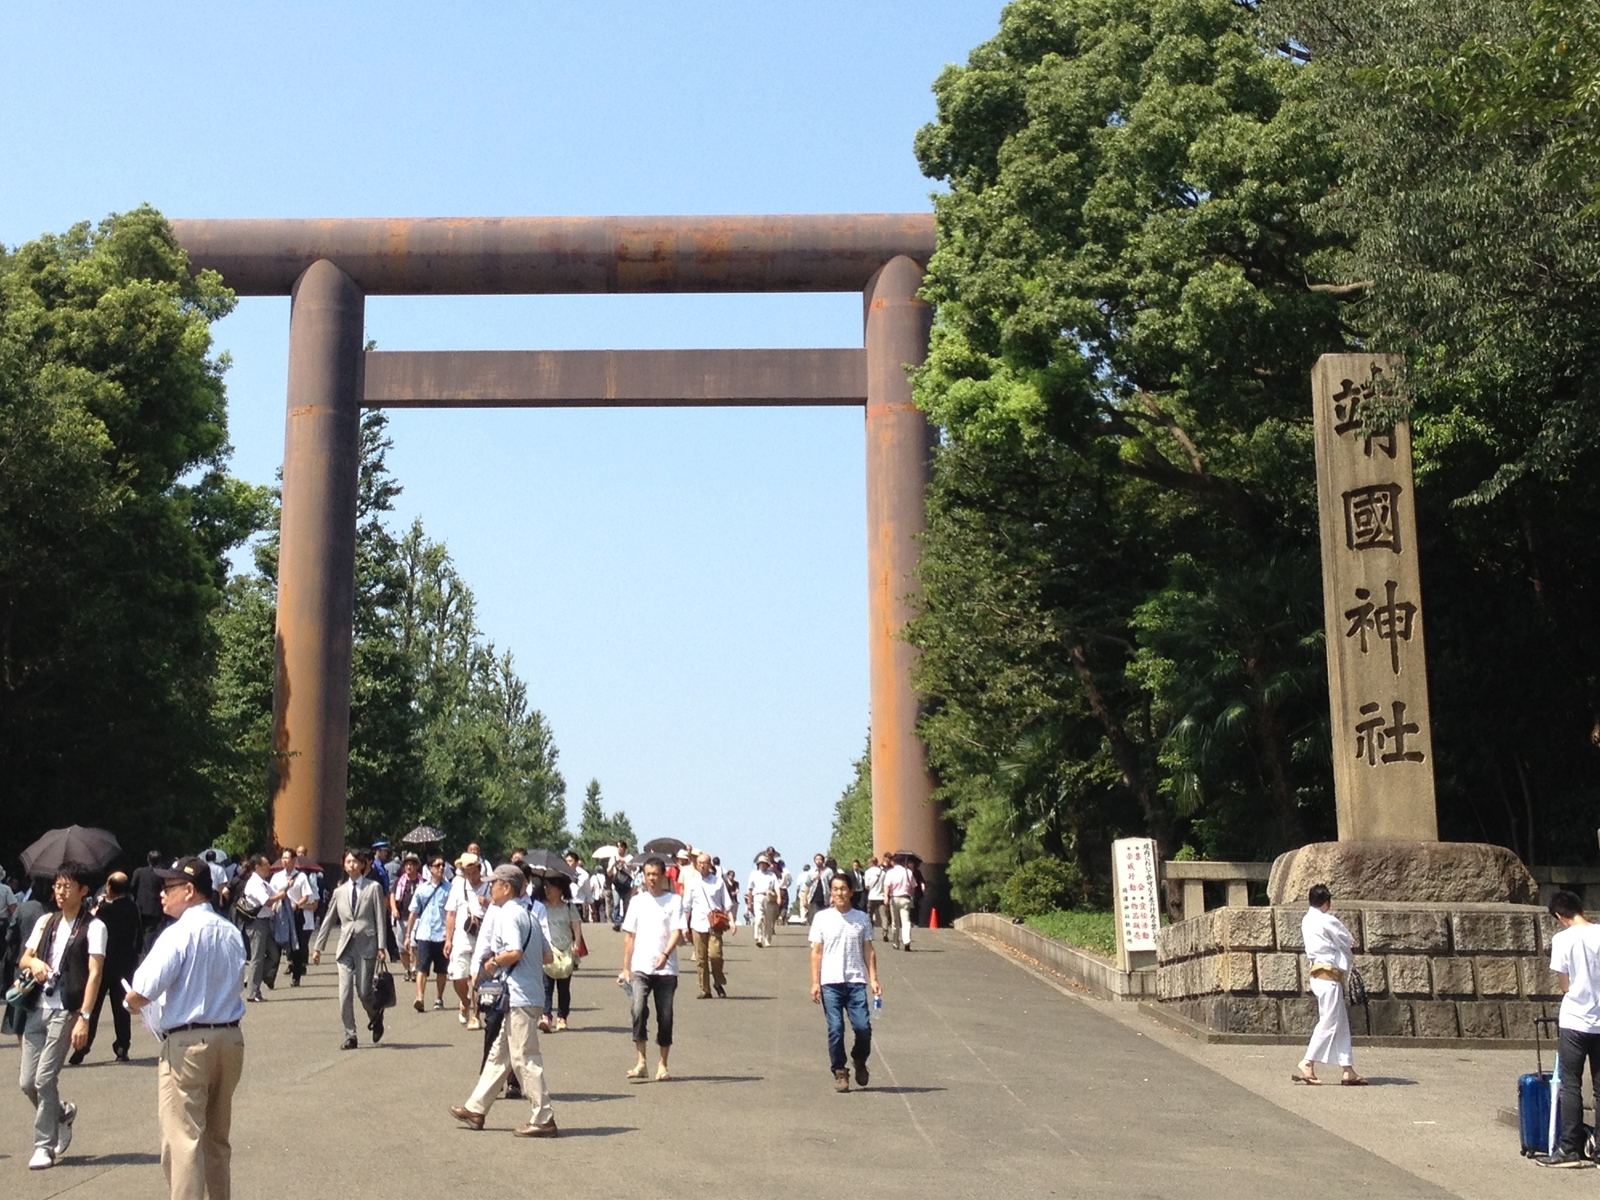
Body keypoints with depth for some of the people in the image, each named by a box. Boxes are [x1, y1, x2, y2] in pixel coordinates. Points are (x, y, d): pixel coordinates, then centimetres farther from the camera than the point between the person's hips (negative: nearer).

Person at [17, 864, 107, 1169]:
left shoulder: (93, 927, -5)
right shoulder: (46, 922, 14)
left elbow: (95, 973, -11)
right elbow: (23, 959, 19)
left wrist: (84, 1017, -18)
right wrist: (33, 962, -7)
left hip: (66, 1011, -6)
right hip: (37, 1008, 6)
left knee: (45, 1079, -9)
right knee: (27, 1081, 5)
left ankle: (44, 1146, 4)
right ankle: (62, 1113, 33)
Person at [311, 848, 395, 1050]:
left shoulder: (374, 888, 3)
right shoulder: (339, 892, 15)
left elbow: (380, 918, -1)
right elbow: (329, 921, 18)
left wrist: (381, 946, -9)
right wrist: (318, 947, 14)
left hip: (366, 945, -3)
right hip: (345, 947, 3)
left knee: (364, 991, -6)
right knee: (345, 994, -3)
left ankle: (376, 1018, 25)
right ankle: (350, 1036, 5)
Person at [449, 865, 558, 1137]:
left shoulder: (508, 915, -12)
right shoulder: (527, 915, 16)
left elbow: (514, 952, -26)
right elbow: (547, 955, 16)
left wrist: (493, 963, -9)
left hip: (519, 997, -10)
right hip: (520, 996, 10)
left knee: (524, 1058, -6)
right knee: (499, 1055, 15)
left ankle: (544, 1119, -3)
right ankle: (476, 1109, 24)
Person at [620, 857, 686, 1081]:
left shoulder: (675, 901, 2)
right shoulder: (637, 901, 9)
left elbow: (677, 932, -7)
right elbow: (629, 935, 12)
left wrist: (665, 954, -25)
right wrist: (625, 968, 7)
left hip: (666, 968, -1)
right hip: (640, 968, 1)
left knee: (665, 1017, 3)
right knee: (639, 1009, -18)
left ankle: (662, 1065, 15)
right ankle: (641, 1062, -13)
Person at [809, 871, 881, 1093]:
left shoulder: (862, 918, 9)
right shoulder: (822, 918, 5)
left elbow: (868, 951, 11)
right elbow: (816, 952, 6)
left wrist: (873, 979, 2)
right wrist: (815, 983, -1)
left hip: (856, 981, 1)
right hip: (830, 982, -1)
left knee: (863, 1026, -8)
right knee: (835, 1029, -4)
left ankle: (859, 1062, 19)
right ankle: (840, 1073, 9)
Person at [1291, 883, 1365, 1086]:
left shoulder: (1307, 921, 12)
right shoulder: (1328, 921, -12)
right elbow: (1348, 942, 3)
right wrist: (1349, 960, 21)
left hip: (1318, 975, 9)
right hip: (1329, 976, -9)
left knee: (1341, 1024, 11)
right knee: (1329, 1023, -7)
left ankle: (1347, 1070, 10)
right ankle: (1306, 1066, -11)